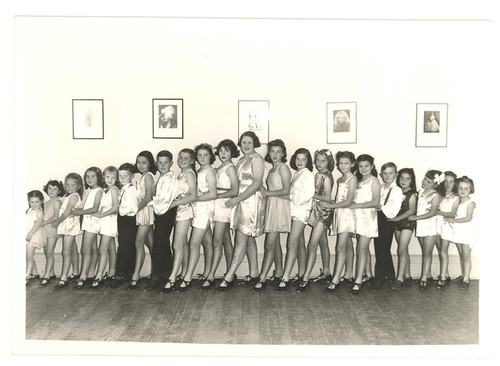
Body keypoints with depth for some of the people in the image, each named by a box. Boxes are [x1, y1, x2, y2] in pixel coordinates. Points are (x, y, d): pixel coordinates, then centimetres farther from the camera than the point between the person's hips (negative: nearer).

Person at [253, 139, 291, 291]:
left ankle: (262, 278, -11)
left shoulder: (283, 167, -7)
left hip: (280, 206, -9)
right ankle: (279, 272, 23)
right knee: (275, 242, 13)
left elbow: (286, 190, -15)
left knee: (269, 244, -11)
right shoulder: (272, 170, 18)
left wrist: (267, 193, -10)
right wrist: (265, 192, -1)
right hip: (271, 206, 9)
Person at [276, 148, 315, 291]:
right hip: (293, 210, 8)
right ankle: (301, 274, 20)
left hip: (301, 210, -8)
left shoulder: (308, 174, -7)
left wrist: (297, 200, -10)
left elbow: (309, 193, -17)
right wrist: (292, 198, 2)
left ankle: (285, 278, -16)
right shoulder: (295, 174, 16)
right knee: (300, 243, 12)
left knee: (292, 244, -14)